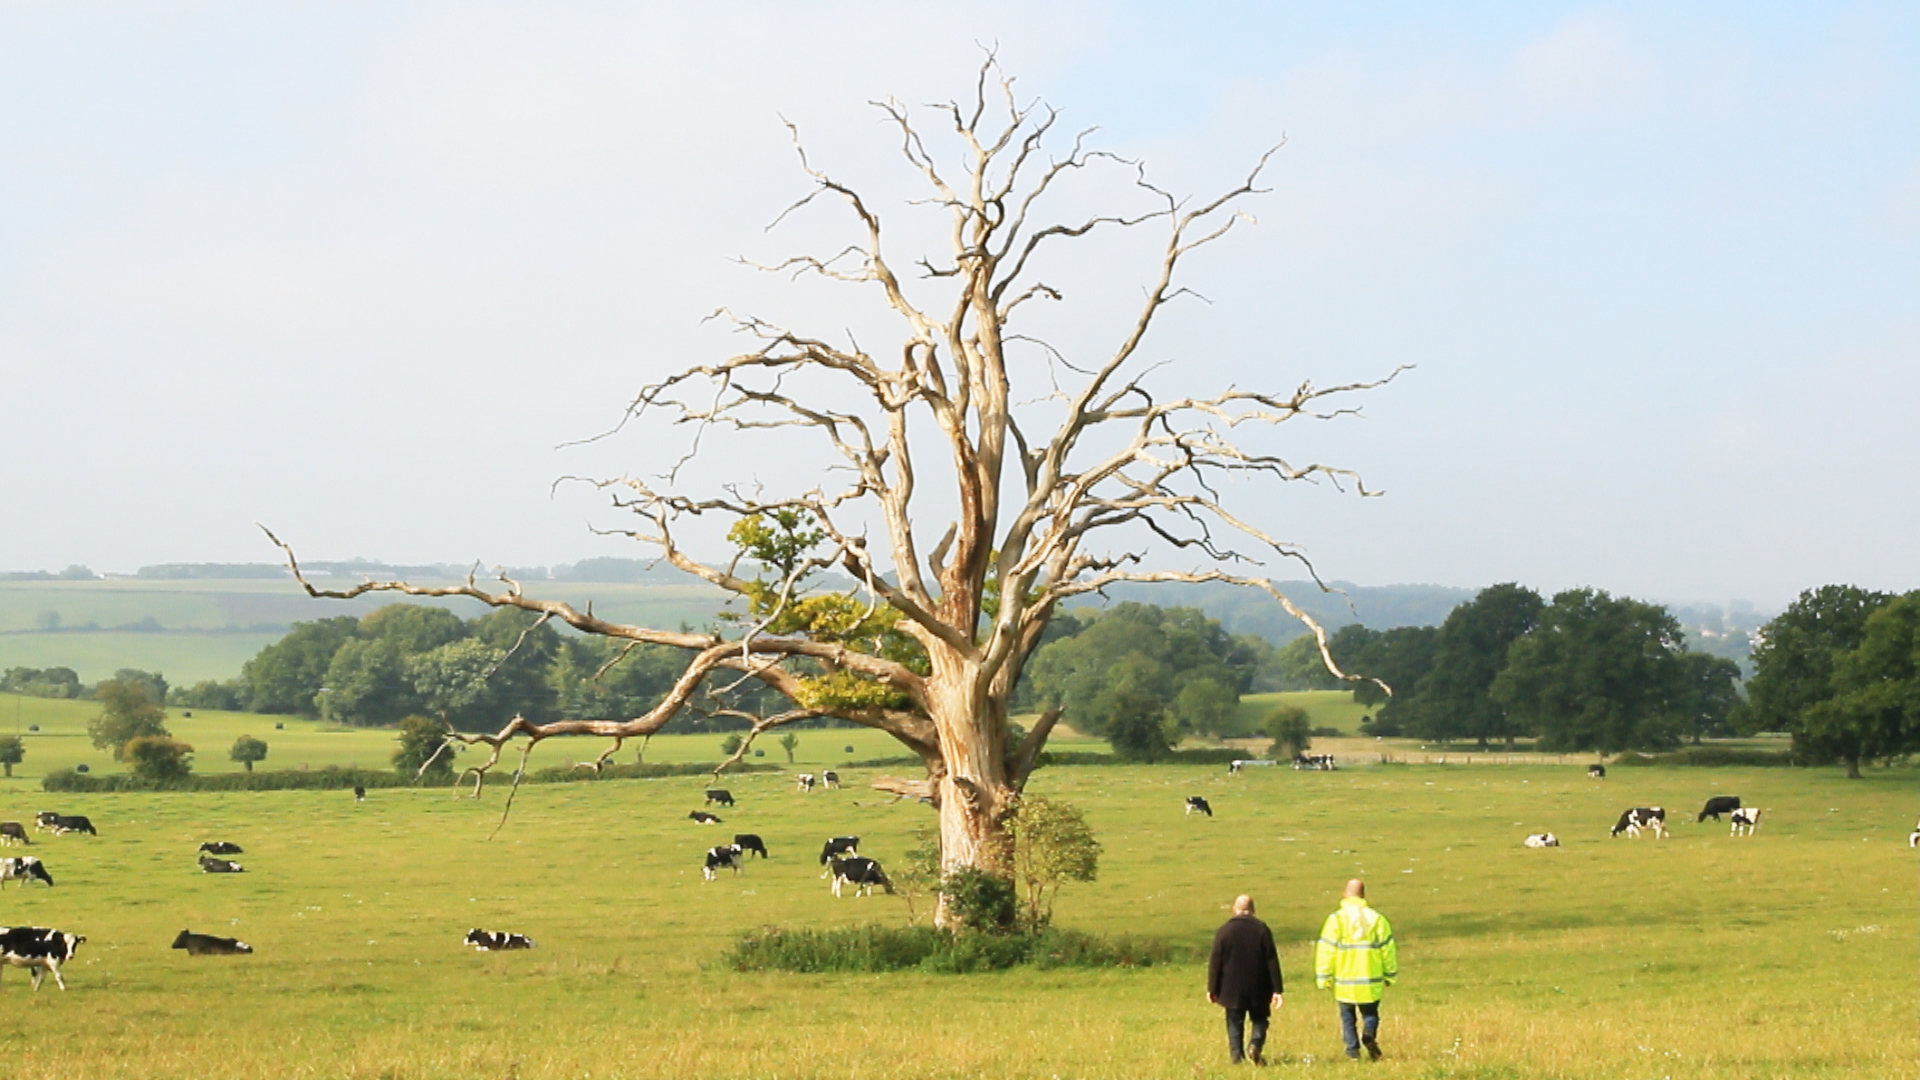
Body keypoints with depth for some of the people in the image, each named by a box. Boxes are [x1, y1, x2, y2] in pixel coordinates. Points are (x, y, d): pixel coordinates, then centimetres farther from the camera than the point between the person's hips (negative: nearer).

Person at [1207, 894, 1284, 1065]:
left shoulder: (1224, 931, -2)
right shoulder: (1262, 930, -1)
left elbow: (1215, 963, -2)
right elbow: (1272, 961, -1)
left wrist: (1212, 989, 5)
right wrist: (1276, 990, 2)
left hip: (1232, 990, 0)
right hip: (1258, 990, 0)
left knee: (1235, 1025, 8)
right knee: (1260, 1020, 13)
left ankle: (1236, 1056, -2)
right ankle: (1256, 1044, -12)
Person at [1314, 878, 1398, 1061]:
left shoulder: (1336, 919, -5)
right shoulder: (1377, 919, 1)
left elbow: (1326, 951, -7)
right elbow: (1388, 949, 6)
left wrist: (1324, 979, -1)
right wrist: (1389, 975, 16)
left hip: (1344, 983, -1)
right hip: (1371, 982, 1)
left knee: (1348, 1018, 12)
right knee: (1370, 1014, 14)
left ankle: (1353, 1050, 0)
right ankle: (1369, 1032, -15)